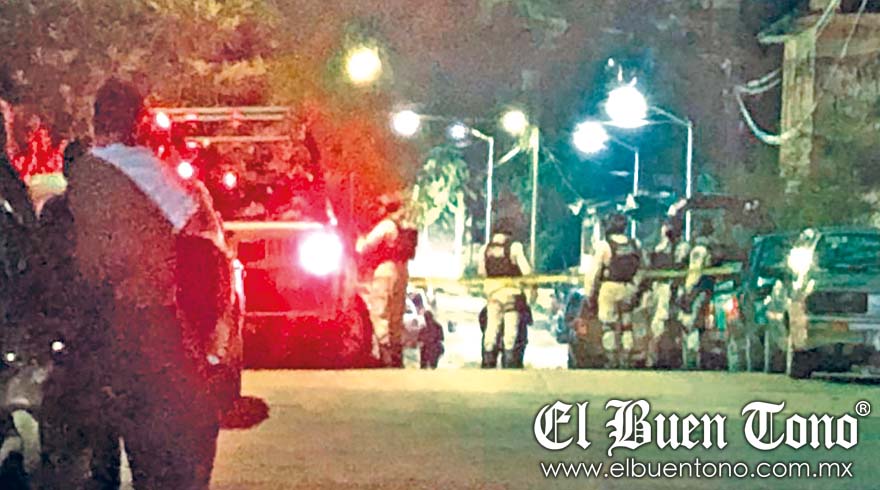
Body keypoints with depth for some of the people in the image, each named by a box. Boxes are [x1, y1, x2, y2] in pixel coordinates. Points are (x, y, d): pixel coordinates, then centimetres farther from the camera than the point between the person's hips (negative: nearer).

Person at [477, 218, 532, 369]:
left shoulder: (485, 249, 5)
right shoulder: (514, 246, -7)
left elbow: (481, 273, 9)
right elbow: (525, 269, -9)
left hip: (492, 293, 4)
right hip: (511, 291, -4)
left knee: (491, 327, 7)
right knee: (511, 329, -1)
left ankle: (488, 362, 7)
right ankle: (508, 362, -4)